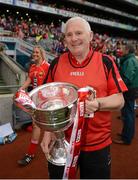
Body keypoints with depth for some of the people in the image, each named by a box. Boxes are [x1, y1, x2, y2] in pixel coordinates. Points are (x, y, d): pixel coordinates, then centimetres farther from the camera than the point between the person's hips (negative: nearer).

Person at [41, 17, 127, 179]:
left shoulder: (106, 62, -5)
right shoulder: (56, 64, 0)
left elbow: (119, 100, -5)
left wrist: (98, 104, -25)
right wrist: (48, 130, -3)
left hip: (97, 144, -1)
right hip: (61, 142, 2)